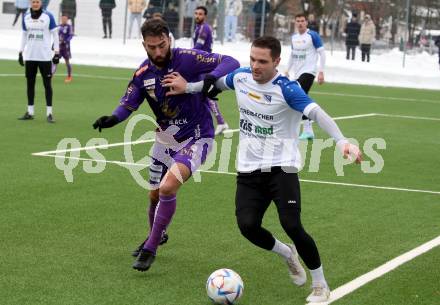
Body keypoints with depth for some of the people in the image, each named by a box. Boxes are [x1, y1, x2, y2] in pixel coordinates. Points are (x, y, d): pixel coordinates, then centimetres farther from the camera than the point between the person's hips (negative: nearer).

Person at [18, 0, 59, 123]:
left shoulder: (48, 16, -4)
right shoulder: (26, 16, 7)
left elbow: (54, 34, -1)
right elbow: (24, 35, 15)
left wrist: (57, 52, -6)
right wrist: (20, 52, 11)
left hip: (45, 56, -4)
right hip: (30, 56, 4)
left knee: (47, 84, -1)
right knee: (30, 83, 7)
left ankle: (49, 113, 2)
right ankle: (30, 112, 15)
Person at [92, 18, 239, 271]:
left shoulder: (188, 59, -20)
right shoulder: (143, 74, -6)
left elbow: (231, 63, -24)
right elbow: (129, 104, -1)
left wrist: (211, 76, -45)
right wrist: (112, 119, -23)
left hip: (196, 138, -6)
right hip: (166, 138, 6)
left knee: (168, 187, -25)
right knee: (155, 195, 15)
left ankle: (150, 249, -10)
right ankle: (155, 236, 48)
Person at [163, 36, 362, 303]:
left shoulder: (286, 89, -18)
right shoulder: (241, 76, 2)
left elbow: (317, 113, -31)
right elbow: (218, 83, 27)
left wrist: (342, 142, -45)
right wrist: (188, 87, 26)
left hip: (281, 167, -5)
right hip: (248, 169, 5)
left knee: (291, 225, -18)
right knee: (248, 226, -11)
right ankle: (288, 254, 23)